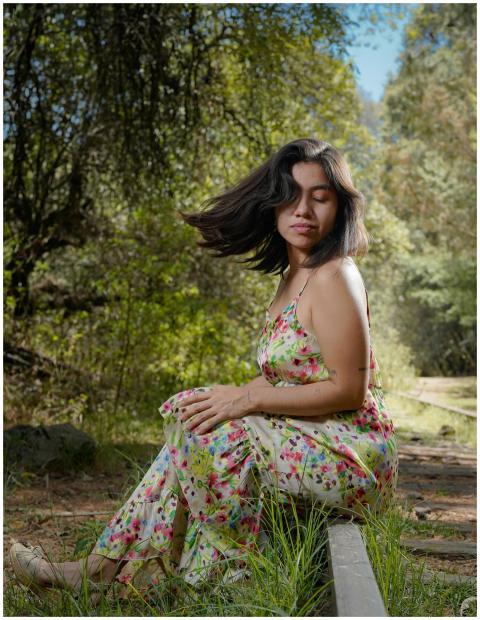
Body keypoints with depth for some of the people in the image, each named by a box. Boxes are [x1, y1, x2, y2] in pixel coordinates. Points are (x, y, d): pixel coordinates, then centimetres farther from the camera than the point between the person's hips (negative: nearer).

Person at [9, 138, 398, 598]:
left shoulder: (332, 277, -17)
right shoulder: (293, 275, 13)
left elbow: (350, 390, -20)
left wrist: (249, 398, -19)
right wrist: (235, 398, -3)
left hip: (353, 460, -9)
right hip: (316, 442, 9)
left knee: (209, 432, -19)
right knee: (191, 422, -1)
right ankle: (107, 567, 1)